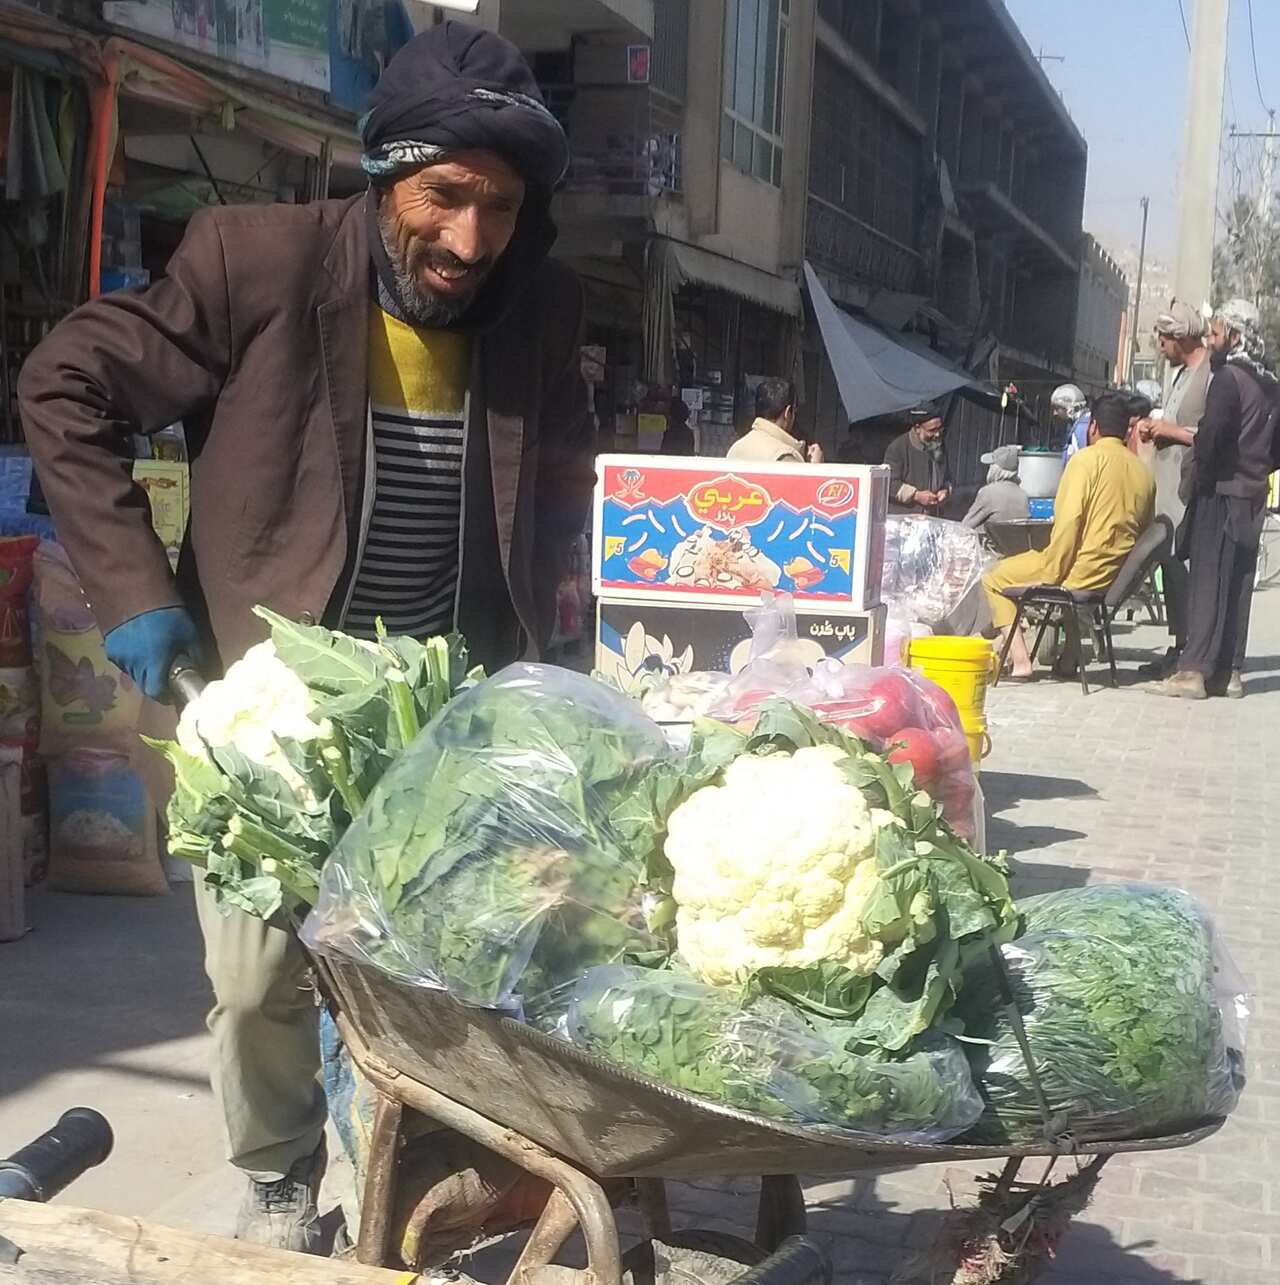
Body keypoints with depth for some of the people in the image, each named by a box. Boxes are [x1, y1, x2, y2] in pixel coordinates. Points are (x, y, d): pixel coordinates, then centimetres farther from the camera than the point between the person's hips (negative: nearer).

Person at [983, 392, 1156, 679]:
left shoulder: (1087, 458, -10)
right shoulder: (1143, 471, 9)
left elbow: (1068, 521, -17)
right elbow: (1144, 530, 14)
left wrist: (1050, 576, -12)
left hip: (1081, 574, -8)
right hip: (1117, 579, 8)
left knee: (993, 579, 7)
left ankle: (1019, 659, -5)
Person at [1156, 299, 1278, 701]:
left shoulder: (1228, 378, -12)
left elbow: (1210, 438, -21)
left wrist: (1199, 477, -9)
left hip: (1220, 494, -8)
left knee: (1207, 581, -6)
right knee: (1238, 584, 10)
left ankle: (1194, 671, -7)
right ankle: (1229, 671, 13)